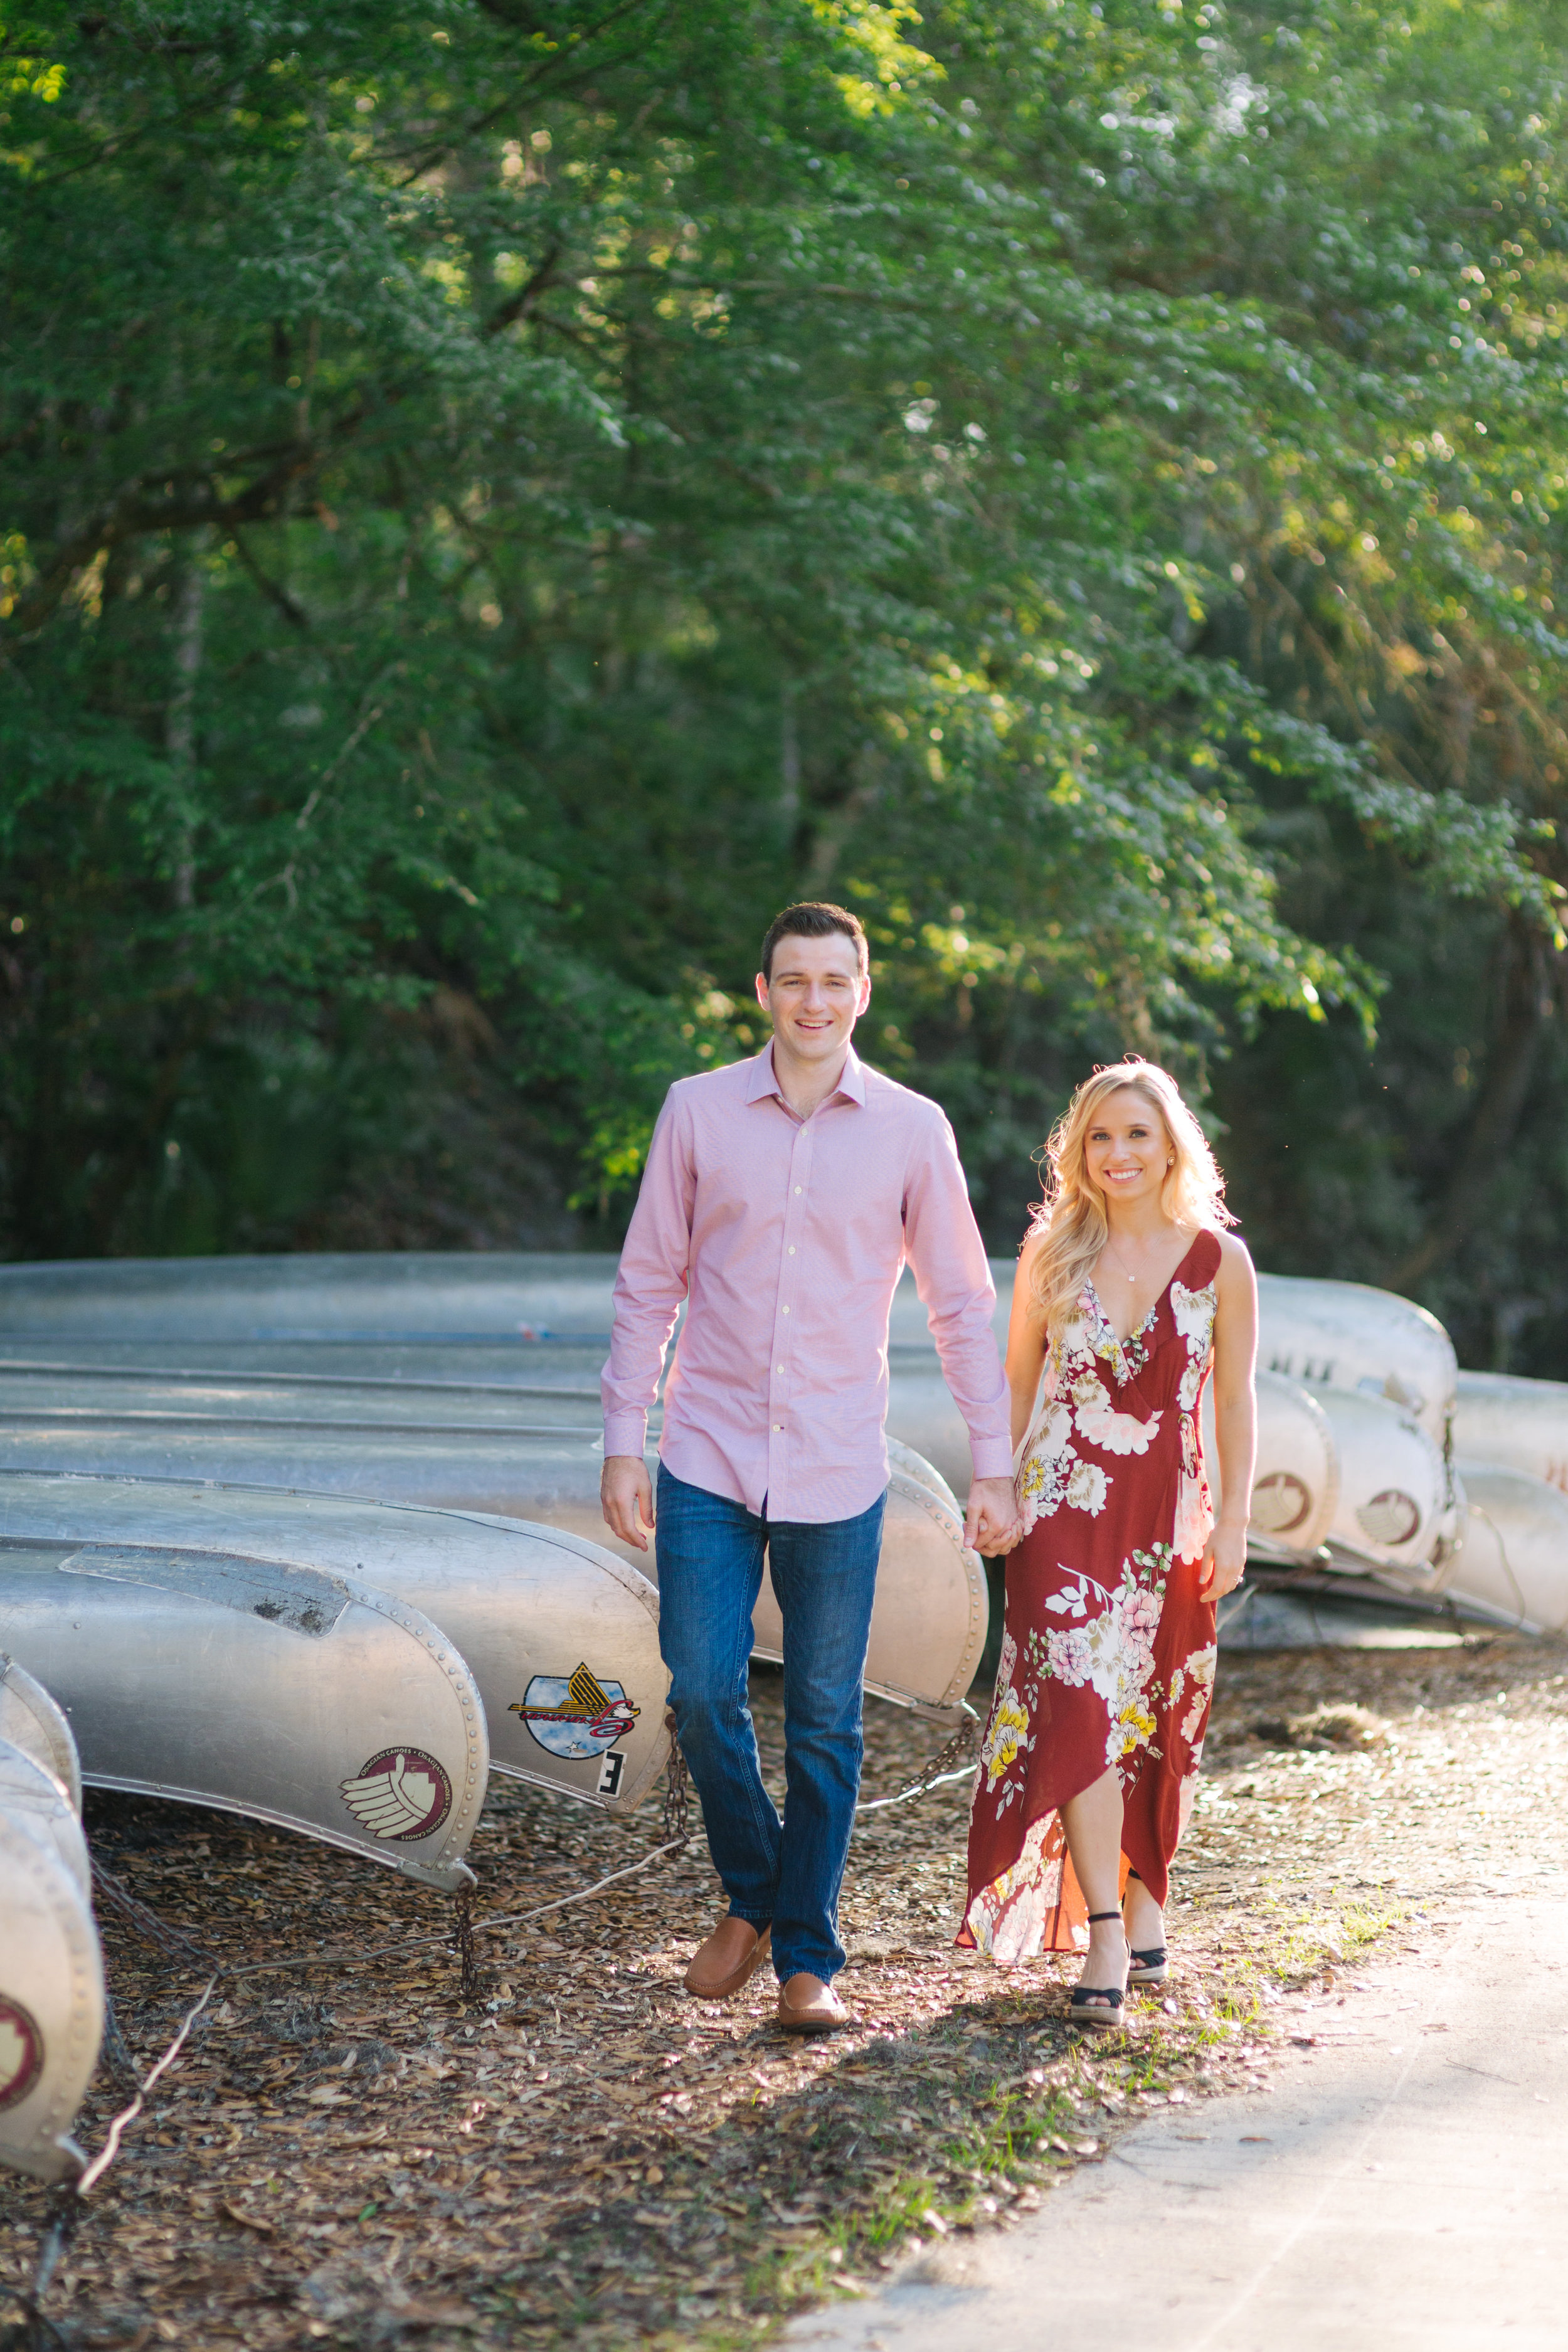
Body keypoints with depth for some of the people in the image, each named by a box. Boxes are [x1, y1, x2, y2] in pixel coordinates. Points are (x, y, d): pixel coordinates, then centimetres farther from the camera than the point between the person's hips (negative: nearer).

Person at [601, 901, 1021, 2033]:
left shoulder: (912, 1130, 0)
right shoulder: (698, 1110, 1)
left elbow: (963, 1306, 6)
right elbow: (649, 1284, 5)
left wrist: (996, 1467, 3)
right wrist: (624, 1442, 1)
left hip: (839, 1474, 0)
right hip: (708, 1462, 0)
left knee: (825, 1723, 4)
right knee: (704, 1694, -4)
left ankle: (808, 1959, 15)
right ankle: (751, 1897, 21)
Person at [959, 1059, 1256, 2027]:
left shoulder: (1219, 1259, 0)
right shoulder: (1052, 1250, 2)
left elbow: (1235, 1401, 5)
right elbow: (1017, 1384, 10)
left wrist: (1233, 1524, 0)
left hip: (1168, 1514, 1)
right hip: (1063, 1508, -1)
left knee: (1157, 1722, 8)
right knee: (1076, 1710, -13)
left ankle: (1144, 1898, 28)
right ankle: (1106, 1935, -13)